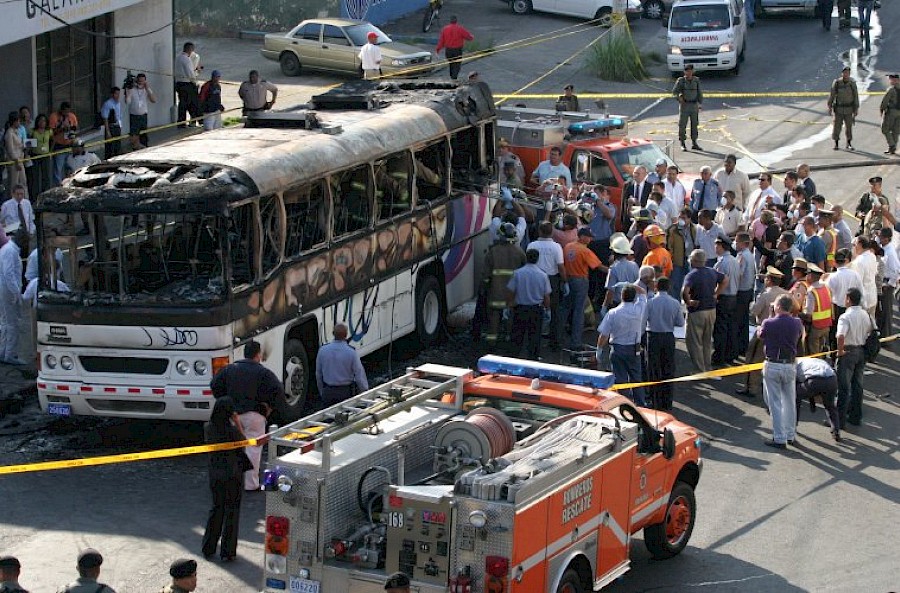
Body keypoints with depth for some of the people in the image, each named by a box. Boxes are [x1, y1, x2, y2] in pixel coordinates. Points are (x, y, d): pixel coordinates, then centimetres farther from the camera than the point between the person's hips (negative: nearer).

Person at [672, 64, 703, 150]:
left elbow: (699, 93, 9)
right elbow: (674, 91, -6)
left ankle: (694, 144, 13)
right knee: (682, 125, -2)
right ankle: (682, 144, 5)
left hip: (694, 105, 3)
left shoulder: (696, 80, 5)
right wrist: (679, 96, -24)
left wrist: (700, 104, 2)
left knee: (694, 124, 6)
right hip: (684, 105, -3)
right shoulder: (681, 81, -4)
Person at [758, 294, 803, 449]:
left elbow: (760, 334, 5)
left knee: (775, 403, 3)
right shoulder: (796, 323, -5)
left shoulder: (769, 323, -15)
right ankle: (791, 435, 26)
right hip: (790, 365, 3)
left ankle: (779, 438, 2)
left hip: (772, 365, -3)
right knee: (790, 401, 17)